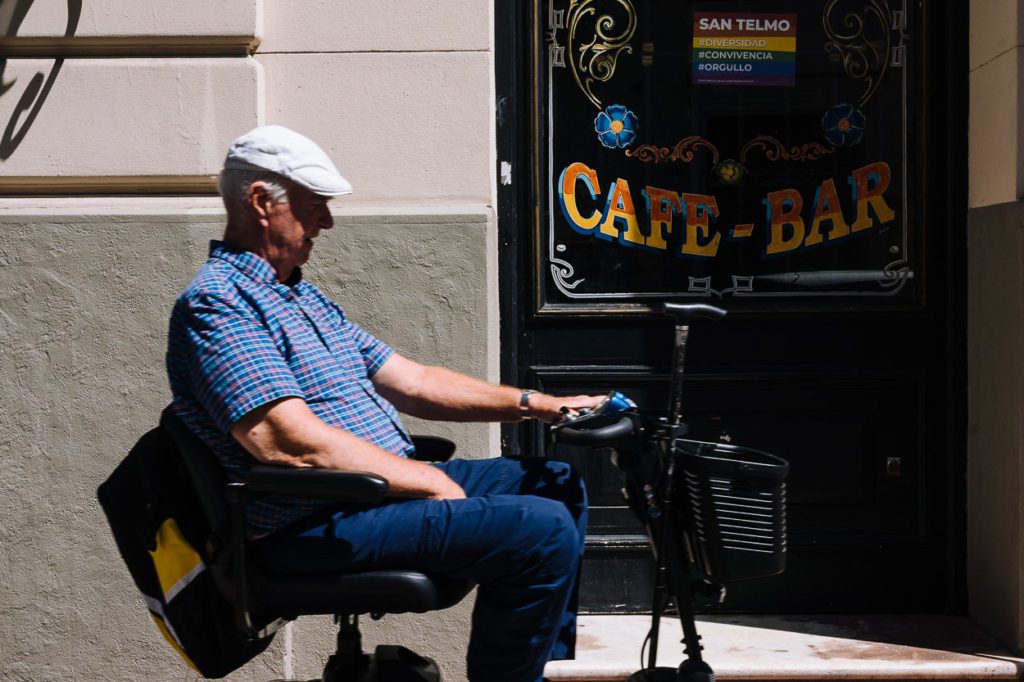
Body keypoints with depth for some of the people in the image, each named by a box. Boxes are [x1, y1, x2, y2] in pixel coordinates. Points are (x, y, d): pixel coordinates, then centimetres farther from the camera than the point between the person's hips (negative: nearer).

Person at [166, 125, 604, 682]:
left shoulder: (304, 298, 20)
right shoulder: (216, 302, -13)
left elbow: (409, 382, 19)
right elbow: (296, 443, -23)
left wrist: (534, 405, 11)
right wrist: (428, 481, -16)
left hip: (389, 484, 11)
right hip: (319, 526, -11)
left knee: (557, 485, 16)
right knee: (543, 531, -22)